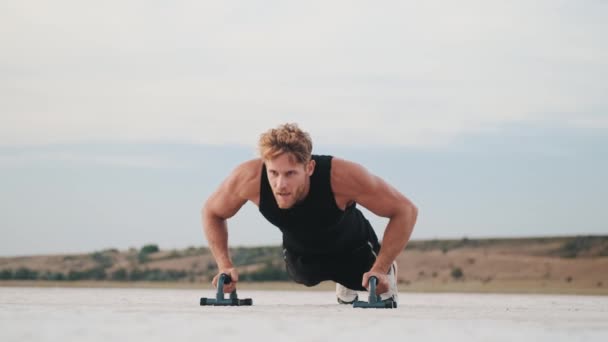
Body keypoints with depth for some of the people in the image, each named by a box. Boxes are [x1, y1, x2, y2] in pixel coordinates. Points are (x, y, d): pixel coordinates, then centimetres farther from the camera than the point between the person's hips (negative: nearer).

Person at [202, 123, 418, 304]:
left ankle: (386, 272, 40)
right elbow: (212, 213, -15)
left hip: (354, 250, -3)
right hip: (299, 256, 3)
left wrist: (380, 269, -37)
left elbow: (405, 210, -33)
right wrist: (225, 266, -25)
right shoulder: (249, 179, -38)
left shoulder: (342, 176, -45)